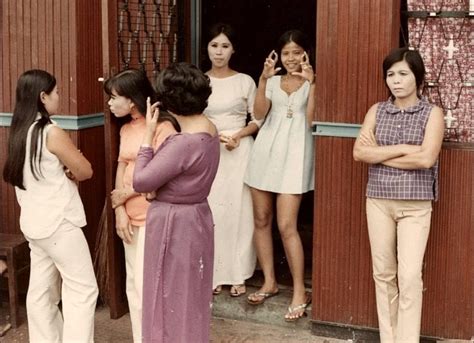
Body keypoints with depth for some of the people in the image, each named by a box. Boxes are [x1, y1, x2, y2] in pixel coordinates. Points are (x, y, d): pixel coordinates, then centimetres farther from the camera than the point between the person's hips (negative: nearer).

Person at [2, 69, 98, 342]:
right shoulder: (52, 133, -18)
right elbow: (85, 170, -12)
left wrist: (63, 173, -2)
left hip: (35, 222, 9)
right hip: (58, 222, -9)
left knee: (42, 290, 13)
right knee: (83, 289, -1)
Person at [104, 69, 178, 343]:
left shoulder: (163, 126, -12)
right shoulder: (126, 129, 13)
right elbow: (122, 169, 10)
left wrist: (124, 194, -8)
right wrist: (119, 210, -3)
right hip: (131, 216, 8)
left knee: (147, 286, -8)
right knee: (134, 285, 13)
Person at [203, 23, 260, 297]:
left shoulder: (245, 81, 1)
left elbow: (259, 119, 2)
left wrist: (238, 136, -14)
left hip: (241, 151, -1)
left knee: (240, 211, 0)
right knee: (211, 211, -1)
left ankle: (238, 274, 10)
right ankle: (214, 273, 10)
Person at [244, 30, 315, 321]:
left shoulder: (312, 83, 3)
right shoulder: (273, 81, 11)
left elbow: (312, 119, -11)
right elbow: (259, 114, -4)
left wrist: (312, 82, -19)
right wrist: (263, 79, -14)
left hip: (294, 154, -4)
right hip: (266, 150, 4)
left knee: (287, 225, -9)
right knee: (262, 220, 8)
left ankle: (300, 291, 0)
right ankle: (269, 282, 22)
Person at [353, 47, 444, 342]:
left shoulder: (432, 113, -2)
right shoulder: (377, 111, 7)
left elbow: (426, 159, -16)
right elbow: (359, 152, -6)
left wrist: (379, 155, -9)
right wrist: (403, 148, -13)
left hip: (416, 204, -3)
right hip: (378, 200, 3)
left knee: (410, 275, -9)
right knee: (383, 272, 8)